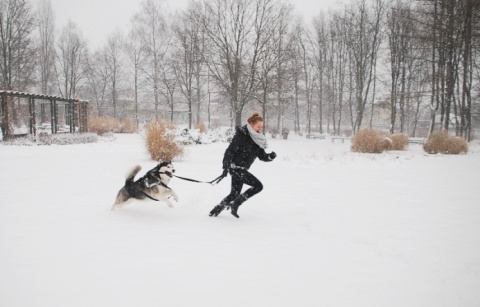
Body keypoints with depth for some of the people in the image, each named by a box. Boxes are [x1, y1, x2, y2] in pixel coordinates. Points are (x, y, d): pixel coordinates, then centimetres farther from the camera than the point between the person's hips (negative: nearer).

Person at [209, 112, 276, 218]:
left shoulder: (257, 139, 10)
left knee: (234, 194, 11)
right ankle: (235, 204, -6)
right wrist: (225, 167, -21)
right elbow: (230, 150, -16)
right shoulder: (241, 135, -15)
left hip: (242, 169, 9)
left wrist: (271, 156, -8)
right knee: (258, 186, -12)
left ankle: (216, 210, 23)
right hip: (235, 167, -9)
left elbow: (262, 156, 12)